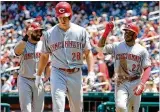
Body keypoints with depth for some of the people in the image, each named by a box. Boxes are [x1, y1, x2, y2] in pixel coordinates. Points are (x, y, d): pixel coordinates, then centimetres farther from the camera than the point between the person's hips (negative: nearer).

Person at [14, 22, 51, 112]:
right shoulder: (23, 45, -6)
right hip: (24, 80, -3)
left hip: (39, 81, 3)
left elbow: (48, 63, 10)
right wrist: (26, 37, -34)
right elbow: (17, 51, -31)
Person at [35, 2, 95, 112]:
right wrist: (38, 75, 12)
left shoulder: (81, 31, 2)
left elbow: (88, 53, 1)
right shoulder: (49, 33, 3)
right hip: (58, 74, -1)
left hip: (75, 74, 1)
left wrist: (91, 72, -11)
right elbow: (44, 56, 12)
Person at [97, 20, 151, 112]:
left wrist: (142, 84, -21)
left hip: (135, 83, 1)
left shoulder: (142, 50, -1)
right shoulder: (117, 46, 1)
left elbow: (147, 68, -6)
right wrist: (107, 32, -21)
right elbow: (100, 48, -10)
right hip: (121, 83, -1)